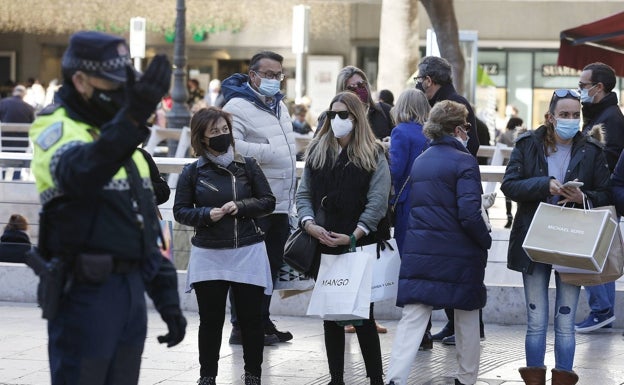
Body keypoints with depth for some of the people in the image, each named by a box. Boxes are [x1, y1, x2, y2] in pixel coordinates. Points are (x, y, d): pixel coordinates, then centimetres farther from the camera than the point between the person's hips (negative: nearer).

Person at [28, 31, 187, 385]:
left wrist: (168, 300, 20)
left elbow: (148, 226, 23)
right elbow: (79, 173, -34)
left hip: (132, 289, 8)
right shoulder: (55, 128, -8)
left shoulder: (118, 137, 18)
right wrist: (132, 119, -46)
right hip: (85, 293, -8)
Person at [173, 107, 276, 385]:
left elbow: (268, 201, 4)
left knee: (250, 318, 4)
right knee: (211, 319, 4)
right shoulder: (192, 172, 0)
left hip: (248, 253, 0)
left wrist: (240, 207, -12)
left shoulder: (247, 166, 2)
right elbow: (180, 210, 3)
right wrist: (206, 215, -14)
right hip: (208, 256, 0)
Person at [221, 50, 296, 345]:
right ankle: (242, 327, 0)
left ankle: (262, 321, 24)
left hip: (281, 203, 9)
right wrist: (268, 152, -23)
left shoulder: (279, 106, 18)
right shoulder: (238, 106, -11)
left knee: (272, 265, 14)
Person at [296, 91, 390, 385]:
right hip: (325, 247, 4)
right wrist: (309, 224, -9)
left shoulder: (373, 156, 0)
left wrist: (353, 236, -16)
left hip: (361, 246, -4)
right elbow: (304, 193, 10)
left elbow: (378, 201, -8)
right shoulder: (316, 152, 13)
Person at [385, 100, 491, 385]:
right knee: (467, 317, 13)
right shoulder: (463, 161, -10)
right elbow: (469, 215, -17)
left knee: (412, 318, -2)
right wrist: (486, 241, -2)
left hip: (418, 253, 5)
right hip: (459, 253, -5)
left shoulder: (420, 161, 11)